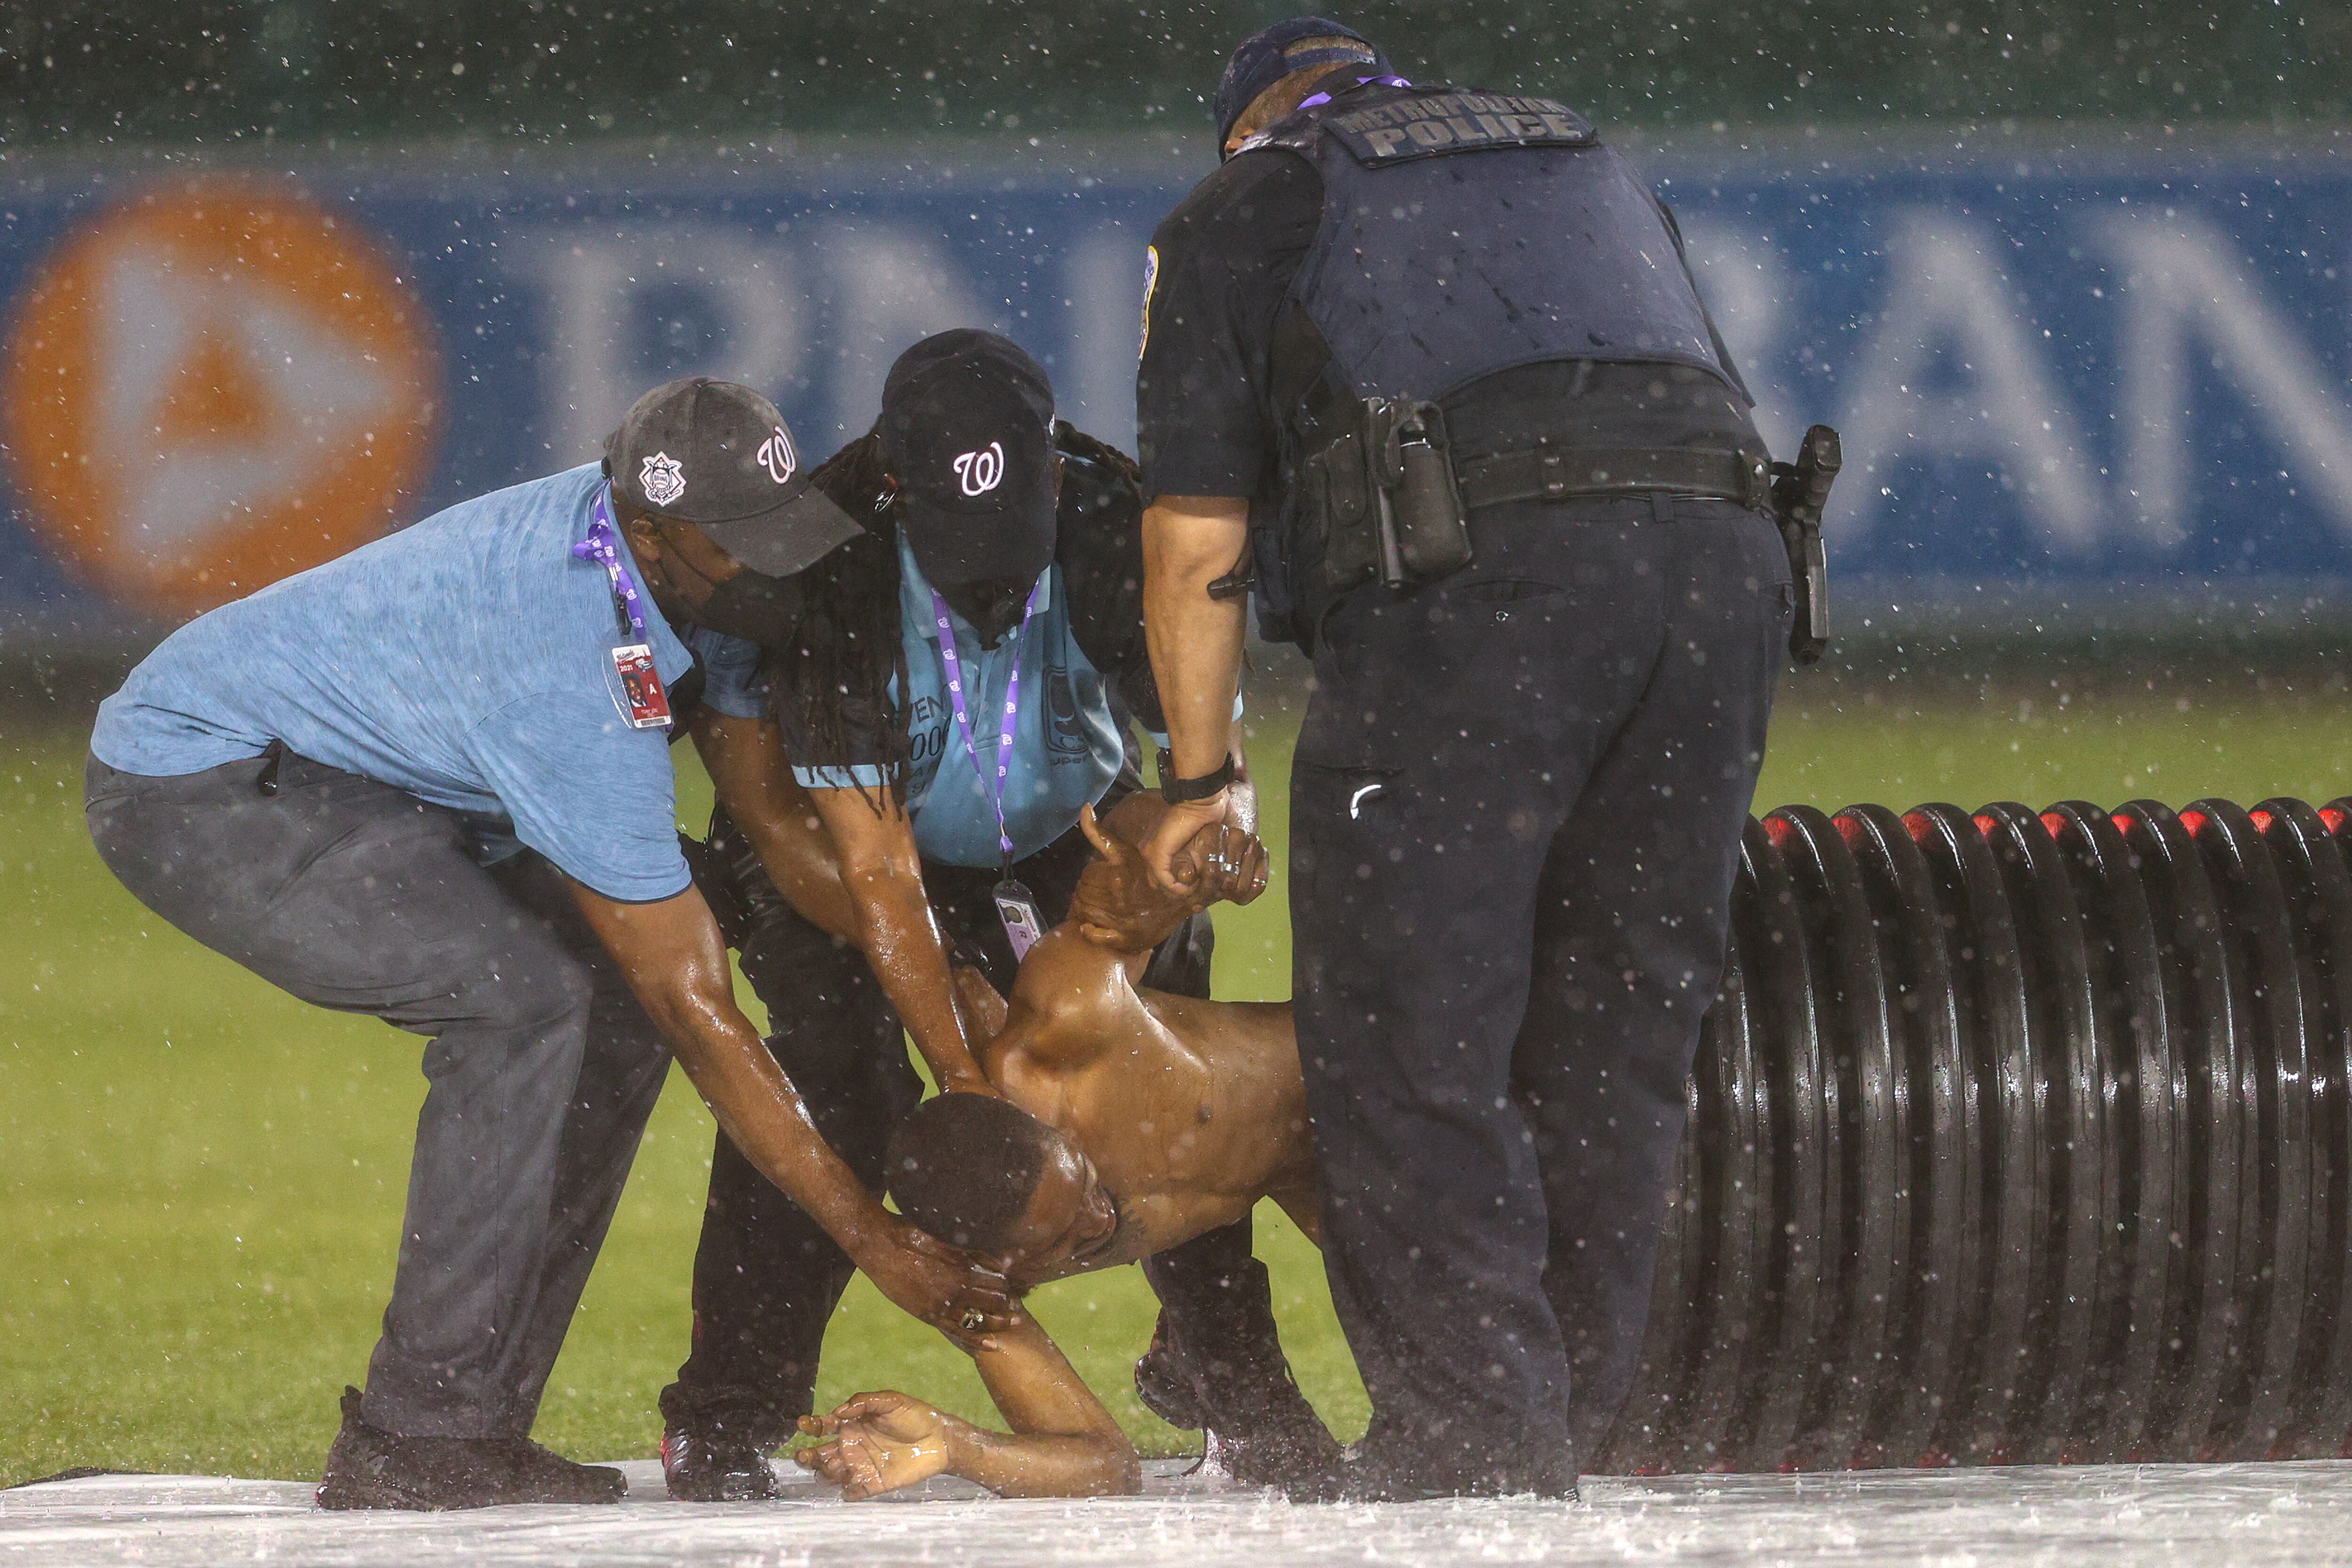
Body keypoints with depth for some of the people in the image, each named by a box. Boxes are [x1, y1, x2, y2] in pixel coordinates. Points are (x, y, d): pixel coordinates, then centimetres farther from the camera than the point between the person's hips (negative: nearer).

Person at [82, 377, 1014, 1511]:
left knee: (617, 997, 1)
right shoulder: (581, 688, -34)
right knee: (524, 993, -25)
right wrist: (872, 1237, -28)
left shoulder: (706, 577, -8)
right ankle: (414, 1444, -19)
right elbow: (698, 1013, -31)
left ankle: (477, 1423, 2)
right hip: (190, 796, -10)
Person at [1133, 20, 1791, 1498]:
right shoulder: (1596, 171, 35)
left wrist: (1202, 781, 24)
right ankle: (1552, 1441, 12)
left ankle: (1467, 1445, -8)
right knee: (1613, 1042, 11)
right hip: (1721, 552, 5)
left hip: (1470, 577, -5)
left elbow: (1196, 543, 15)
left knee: (1412, 1043, -1)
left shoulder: (1239, 214, 20)